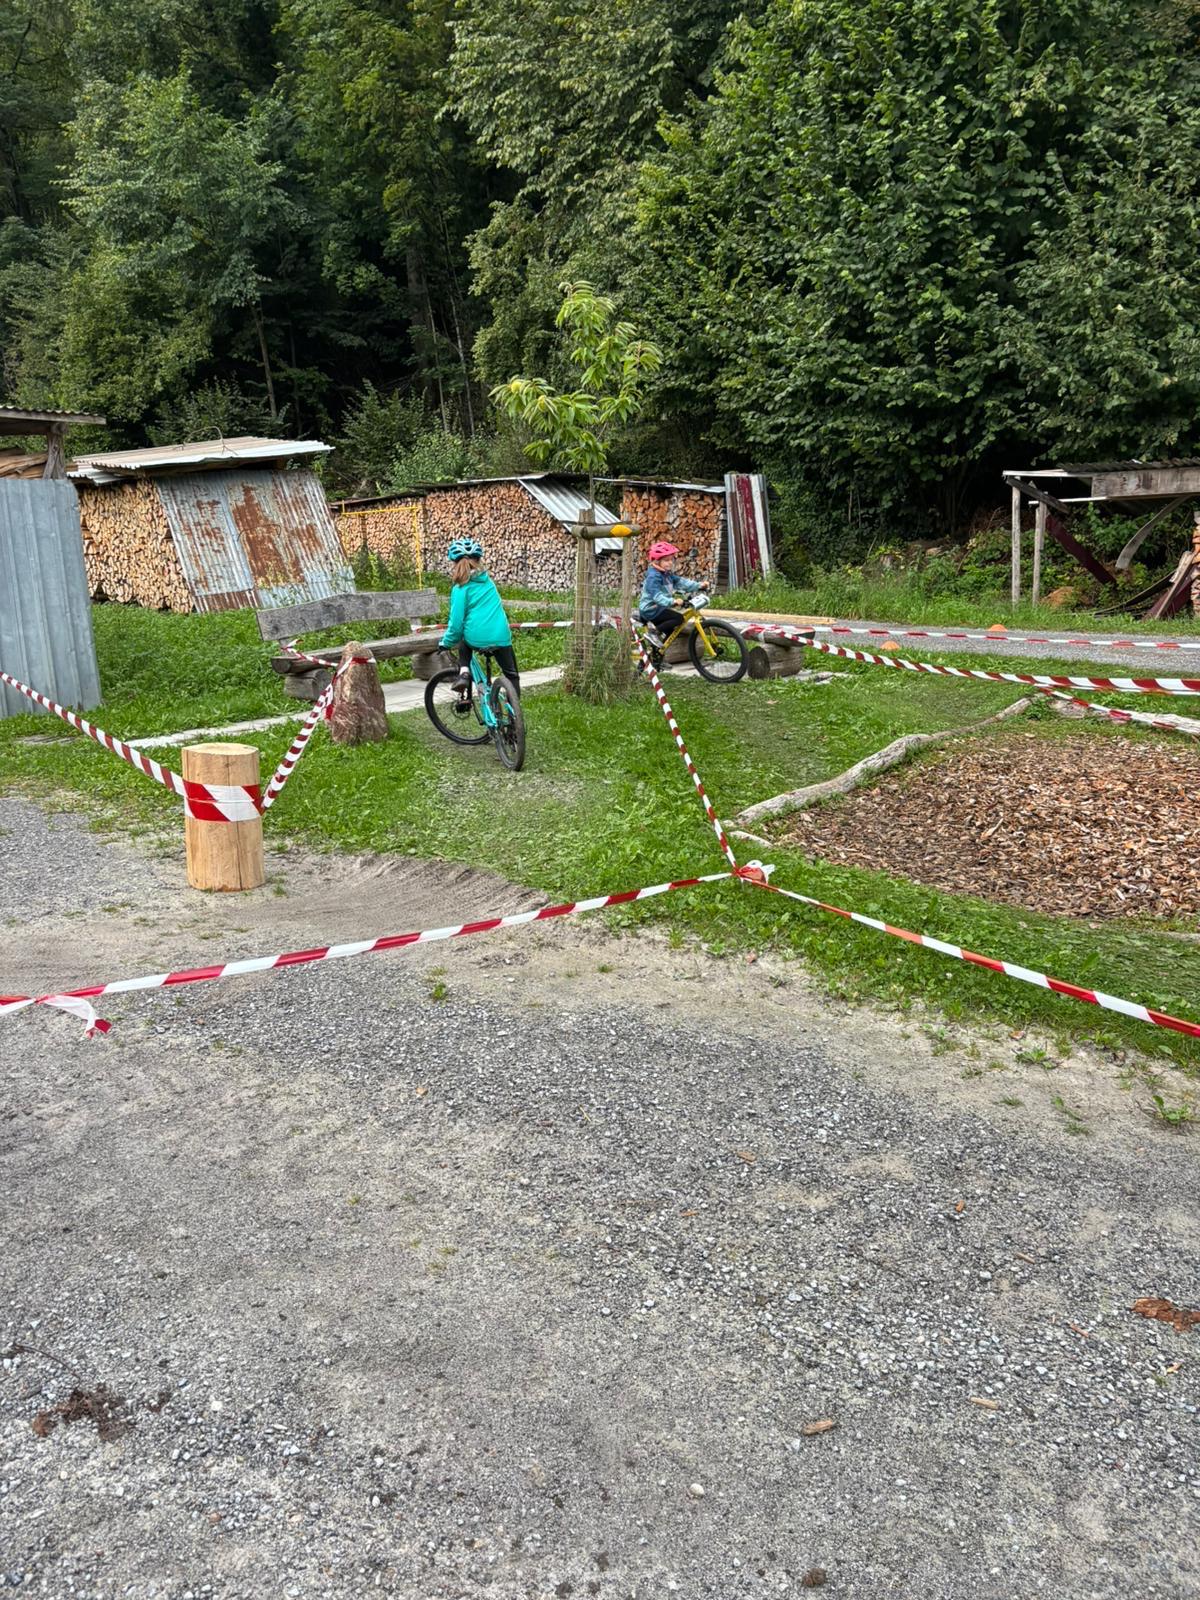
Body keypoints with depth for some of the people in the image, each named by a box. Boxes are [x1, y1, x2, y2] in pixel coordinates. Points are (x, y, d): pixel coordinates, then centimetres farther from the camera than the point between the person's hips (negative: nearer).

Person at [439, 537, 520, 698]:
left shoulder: (460, 589, -3)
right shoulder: (487, 581, 13)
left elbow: (456, 623, -7)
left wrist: (446, 644, 9)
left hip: (476, 638, -3)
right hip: (500, 637, 3)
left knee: (464, 645, 34)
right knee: (511, 675, 17)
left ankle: (464, 672, 10)